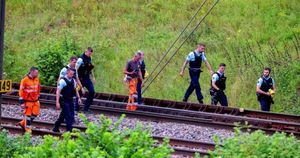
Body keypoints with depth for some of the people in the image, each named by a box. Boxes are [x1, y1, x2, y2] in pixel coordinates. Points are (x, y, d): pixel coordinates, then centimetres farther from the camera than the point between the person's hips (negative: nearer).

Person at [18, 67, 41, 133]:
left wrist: (38, 96, 20)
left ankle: (23, 123, 27)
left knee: (35, 114, 9)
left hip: (35, 100, 7)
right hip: (28, 101, -7)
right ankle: (28, 130, 12)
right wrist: (22, 102, -16)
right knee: (28, 115, 1)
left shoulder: (37, 79, 2)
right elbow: (21, 91, -14)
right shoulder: (25, 80, -17)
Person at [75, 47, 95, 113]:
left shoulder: (89, 58, 8)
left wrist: (93, 77, 21)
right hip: (81, 79, -7)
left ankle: (86, 108, 8)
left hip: (87, 78, 7)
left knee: (92, 92, 0)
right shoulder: (81, 59, -17)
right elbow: (75, 69, -20)